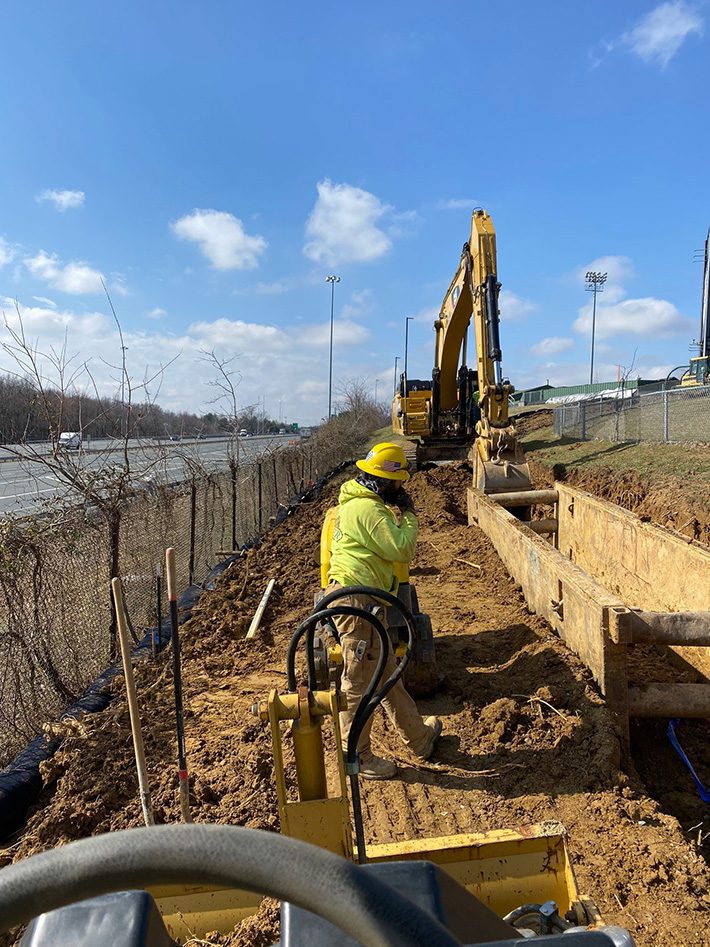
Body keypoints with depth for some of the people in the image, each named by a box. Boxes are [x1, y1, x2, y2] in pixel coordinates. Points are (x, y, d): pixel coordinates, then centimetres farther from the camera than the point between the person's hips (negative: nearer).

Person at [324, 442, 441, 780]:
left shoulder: (356, 502, 15)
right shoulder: (369, 509, -18)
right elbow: (401, 549, -17)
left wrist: (398, 513, 13)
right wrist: (409, 516, -5)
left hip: (362, 602, 11)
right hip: (357, 603, -11)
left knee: (387, 673, 20)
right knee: (359, 682, 3)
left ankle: (419, 737, 36)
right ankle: (356, 757, 18)